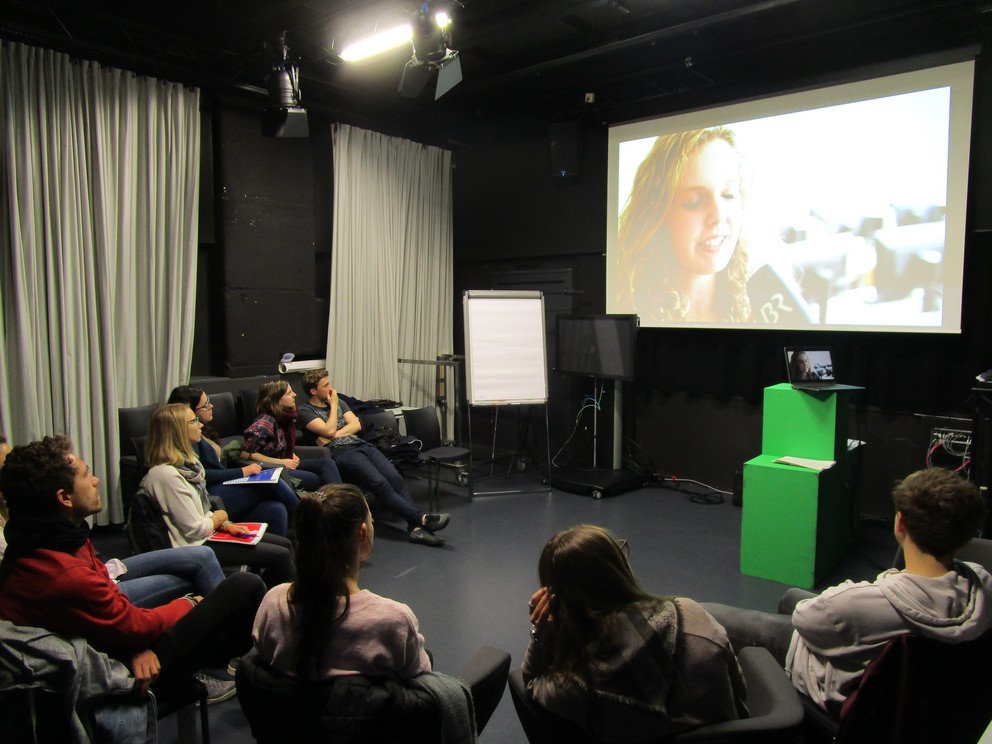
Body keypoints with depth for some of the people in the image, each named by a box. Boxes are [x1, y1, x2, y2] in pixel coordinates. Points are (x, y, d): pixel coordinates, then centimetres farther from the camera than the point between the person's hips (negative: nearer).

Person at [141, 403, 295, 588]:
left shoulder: (184, 461, 7)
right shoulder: (166, 474, -24)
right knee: (280, 555, -11)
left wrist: (225, 525, 0)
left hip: (208, 532, 10)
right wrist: (220, 517, -4)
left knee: (284, 544, 6)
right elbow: (195, 529, -22)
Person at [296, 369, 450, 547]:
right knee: (380, 483, -28)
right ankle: (423, 518, -34)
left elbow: (356, 425, 11)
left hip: (360, 445, 6)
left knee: (395, 477, -20)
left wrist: (334, 435, -4)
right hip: (340, 452, -6)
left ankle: (416, 527, -31)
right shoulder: (305, 411, 6)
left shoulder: (338, 401, 24)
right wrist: (333, 405, 3)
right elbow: (329, 430, -10)